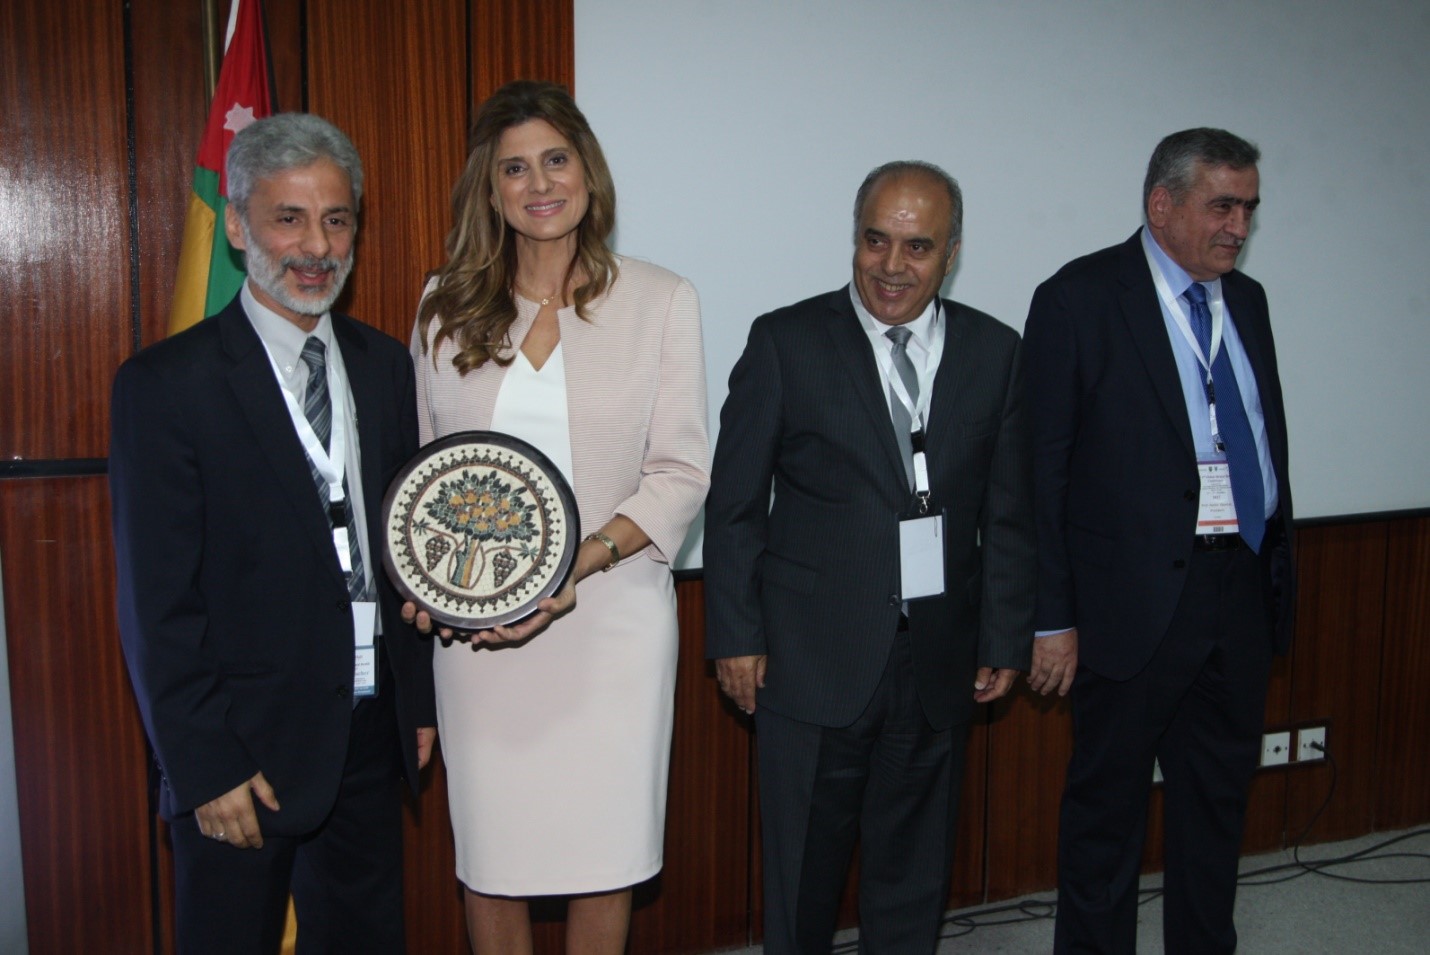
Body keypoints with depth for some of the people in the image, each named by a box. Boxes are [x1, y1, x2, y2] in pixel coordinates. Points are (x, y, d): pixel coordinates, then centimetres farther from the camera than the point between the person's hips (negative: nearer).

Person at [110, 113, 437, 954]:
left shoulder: (386, 364, 6)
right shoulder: (166, 384, -11)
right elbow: (158, 601, -12)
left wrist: (420, 698, 10)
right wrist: (205, 766, -13)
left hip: (373, 735, 5)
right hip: (245, 754, -5)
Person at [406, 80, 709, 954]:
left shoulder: (662, 301, -1)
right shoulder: (448, 306, 6)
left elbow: (681, 473, -4)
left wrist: (579, 562, -18)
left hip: (611, 613, -1)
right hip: (477, 624, 2)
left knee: (606, 849, 8)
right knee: (490, 855, 10)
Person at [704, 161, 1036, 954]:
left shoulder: (995, 352, 3)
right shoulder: (786, 342, -5)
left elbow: (1009, 514, 6)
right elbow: (734, 504, -4)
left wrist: (1005, 638, 5)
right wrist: (736, 635, -6)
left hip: (939, 663, 3)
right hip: (814, 658, -2)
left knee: (915, 864, 18)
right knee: (804, 864, 12)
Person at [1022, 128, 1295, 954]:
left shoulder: (1247, 299, 12)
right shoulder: (1080, 298, -8)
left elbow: (1270, 443, 17)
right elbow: (1043, 470, -11)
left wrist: (1279, 572, 12)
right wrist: (1052, 616, -13)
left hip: (1243, 589, 7)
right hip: (1137, 598, -6)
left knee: (1221, 795, 18)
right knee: (1109, 804, 7)